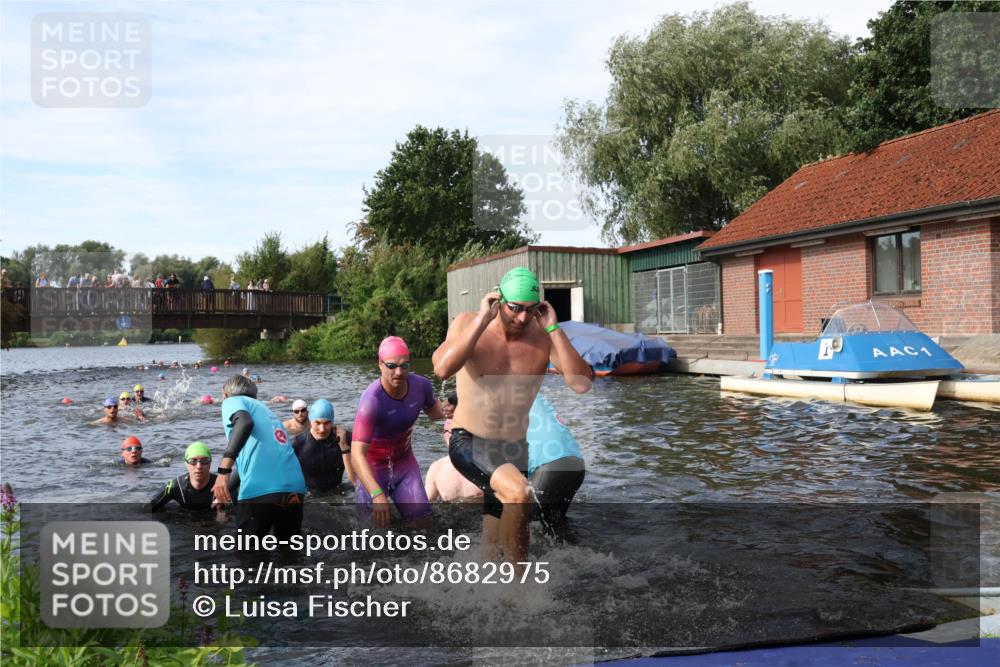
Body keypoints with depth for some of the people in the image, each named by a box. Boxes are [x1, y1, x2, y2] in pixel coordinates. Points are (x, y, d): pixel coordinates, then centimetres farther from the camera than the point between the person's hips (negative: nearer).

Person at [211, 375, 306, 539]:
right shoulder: (265, 410, 33)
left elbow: (245, 423, -12)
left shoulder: (232, 401, 13)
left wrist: (223, 470, -19)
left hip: (261, 491, -6)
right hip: (295, 489, 6)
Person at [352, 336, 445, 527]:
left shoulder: (421, 385, -14)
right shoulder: (371, 400, -31)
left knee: (422, 517, -2)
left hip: (405, 463, 5)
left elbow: (434, 411, 11)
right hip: (373, 468, -4)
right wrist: (376, 493, -51)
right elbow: (357, 453, -38)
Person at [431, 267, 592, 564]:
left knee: (497, 535, 14)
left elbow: (582, 384, -21)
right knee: (519, 494, -28)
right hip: (468, 442, -3)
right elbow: (442, 369, -29)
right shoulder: (467, 324, -10)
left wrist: (554, 329, -22)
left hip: (514, 448, 3)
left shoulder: (544, 337, -7)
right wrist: (481, 321, -27)